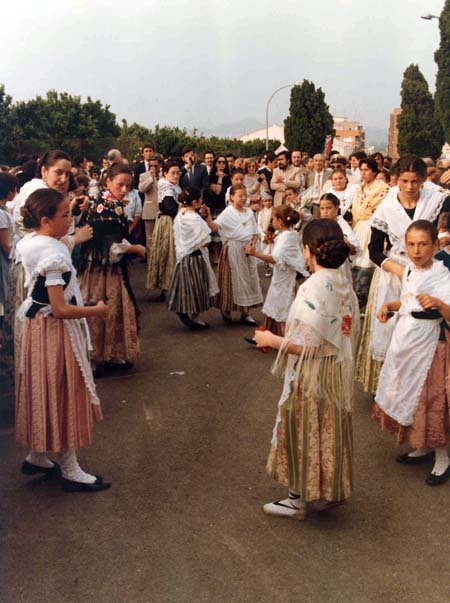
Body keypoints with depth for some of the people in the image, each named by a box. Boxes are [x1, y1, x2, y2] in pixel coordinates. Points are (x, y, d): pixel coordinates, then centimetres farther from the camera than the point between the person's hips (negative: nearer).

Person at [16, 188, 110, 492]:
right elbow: (60, 310, -25)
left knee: (44, 392, 20)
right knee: (63, 395, 2)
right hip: (55, 331, -9)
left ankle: (37, 456, 34)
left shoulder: (29, 242, 2)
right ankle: (70, 471, 15)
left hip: (36, 324, 9)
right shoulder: (54, 255, -25)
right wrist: (97, 310, -14)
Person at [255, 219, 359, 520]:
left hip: (313, 376, -7)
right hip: (339, 372, 8)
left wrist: (272, 340, -11)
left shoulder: (314, 287, -24)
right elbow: (349, 334, 8)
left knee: (306, 432, 9)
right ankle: (329, 489, 35)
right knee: (328, 431, 20)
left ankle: (302, 499, 24)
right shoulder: (345, 284, 0)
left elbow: (308, 345, -24)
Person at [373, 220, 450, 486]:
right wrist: (390, 306, 4)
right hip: (404, 339, 7)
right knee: (407, 394, 16)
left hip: (428, 343, -7)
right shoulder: (409, 270, 4)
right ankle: (423, 447, 34)